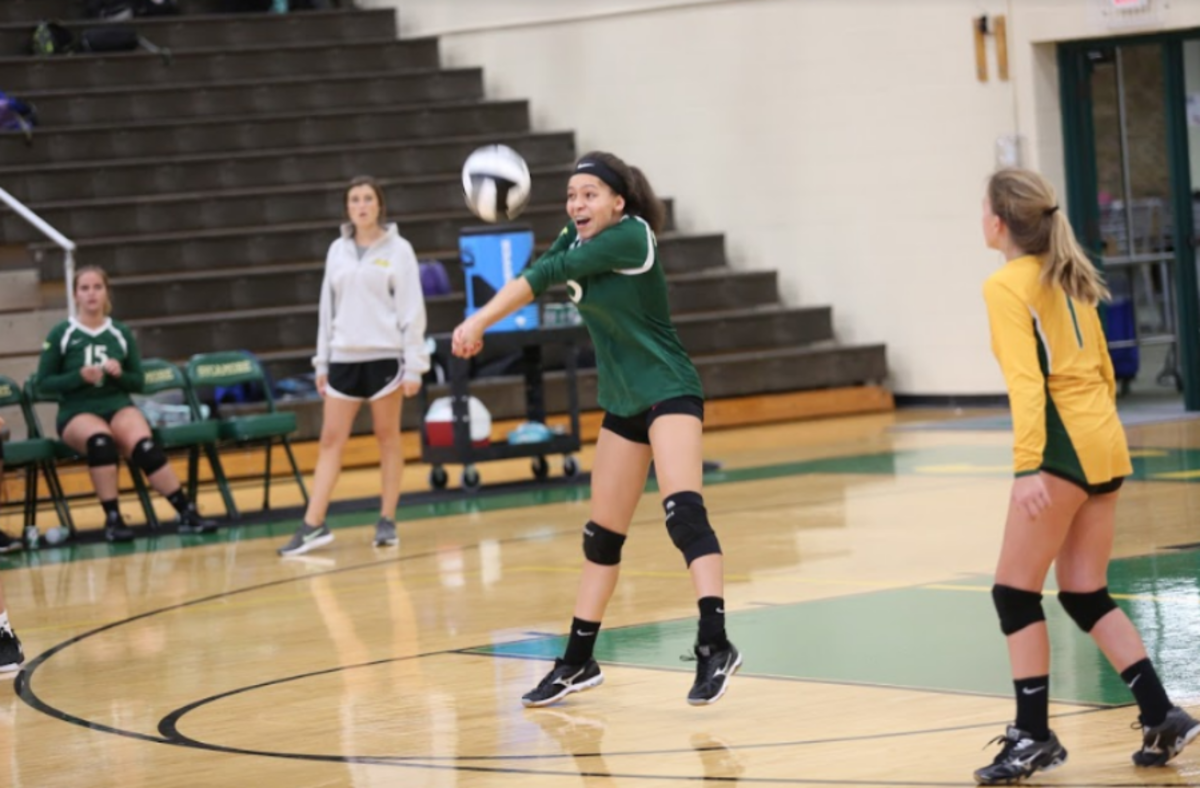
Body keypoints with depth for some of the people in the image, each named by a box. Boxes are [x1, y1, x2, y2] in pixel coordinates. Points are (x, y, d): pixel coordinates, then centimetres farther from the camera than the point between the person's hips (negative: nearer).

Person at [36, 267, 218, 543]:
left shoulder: (121, 333, 8)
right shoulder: (61, 334, 1)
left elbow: (138, 382, 12)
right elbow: (44, 383, 0)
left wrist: (119, 374, -10)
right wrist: (79, 376, -16)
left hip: (118, 406, 2)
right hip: (77, 413, -2)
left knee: (144, 446, -31)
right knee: (100, 440, -38)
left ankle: (187, 512, -29)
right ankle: (112, 519, -32)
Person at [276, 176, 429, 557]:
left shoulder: (397, 249, -2)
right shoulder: (338, 250, 10)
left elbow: (412, 310, -4)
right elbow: (328, 308, 14)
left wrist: (414, 366, -8)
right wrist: (322, 361, 10)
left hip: (384, 356, -4)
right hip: (343, 358, 4)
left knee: (388, 438, 3)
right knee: (331, 440, 0)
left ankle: (387, 521, 11)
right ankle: (313, 525, -2)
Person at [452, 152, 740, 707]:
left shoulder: (631, 237, -18)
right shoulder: (575, 241, 5)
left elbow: (547, 275, -21)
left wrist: (480, 320, -20)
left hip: (669, 394, -8)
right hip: (622, 404, 8)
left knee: (683, 509, -27)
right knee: (601, 535, 12)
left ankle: (714, 645, -34)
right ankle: (578, 662, 21)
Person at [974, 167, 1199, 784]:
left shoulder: (1007, 286, -9)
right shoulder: (1067, 276, 15)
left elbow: (1026, 381, -20)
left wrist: (1026, 467, -25)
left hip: (1063, 447, -8)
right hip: (1104, 443, 8)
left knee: (1015, 592, 0)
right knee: (1086, 596, 14)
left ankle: (1033, 736, 0)